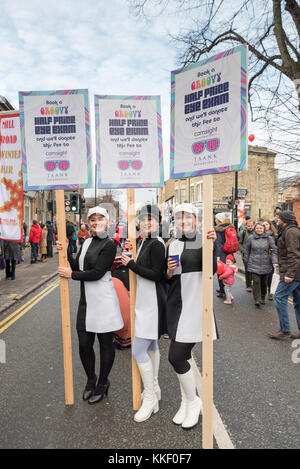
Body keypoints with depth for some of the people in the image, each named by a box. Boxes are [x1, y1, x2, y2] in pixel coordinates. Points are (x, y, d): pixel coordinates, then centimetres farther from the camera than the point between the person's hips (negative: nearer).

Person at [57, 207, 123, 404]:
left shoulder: (109, 244, -10)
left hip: (103, 299, -6)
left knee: (105, 343, 9)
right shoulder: (87, 242, 13)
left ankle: (102, 384, 28)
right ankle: (91, 379, 35)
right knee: (84, 344, 10)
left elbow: (97, 273, -16)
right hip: (86, 300, 6)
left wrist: (71, 274, -8)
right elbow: (77, 267, 9)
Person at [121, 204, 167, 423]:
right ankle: (154, 388, 37)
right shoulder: (145, 242, 11)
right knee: (151, 346, 20)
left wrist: (131, 264, -20)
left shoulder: (157, 244, -18)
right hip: (145, 301, 10)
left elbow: (156, 275, -23)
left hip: (152, 303, -10)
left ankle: (150, 398, 13)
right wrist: (131, 253, 4)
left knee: (138, 351, -5)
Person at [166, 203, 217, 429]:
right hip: (176, 304, 6)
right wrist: (169, 272, -6)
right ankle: (186, 402, 33)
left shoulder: (203, 239, -5)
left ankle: (194, 401, 18)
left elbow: (212, 269, -18)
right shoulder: (172, 245, 11)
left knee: (176, 356, -7)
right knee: (183, 355, 14)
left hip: (195, 304, -6)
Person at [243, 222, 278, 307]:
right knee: (256, 281, -10)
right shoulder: (251, 238, 3)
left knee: (264, 282, 10)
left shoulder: (269, 238, 2)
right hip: (254, 264, -1)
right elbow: (247, 250, 13)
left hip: (265, 264, 1)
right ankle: (257, 300, -5)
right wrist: (246, 260, 16)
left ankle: (263, 298, 28)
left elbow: (274, 250, 2)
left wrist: (274, 261, -8)